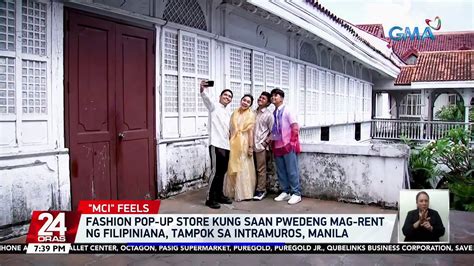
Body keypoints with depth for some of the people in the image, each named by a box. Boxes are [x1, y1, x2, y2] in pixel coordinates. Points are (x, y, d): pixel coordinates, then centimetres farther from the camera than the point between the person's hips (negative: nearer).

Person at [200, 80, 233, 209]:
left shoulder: (228, 111, 20)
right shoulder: (214, 106, -1)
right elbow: (206, 98, -23)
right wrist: (203, 90, -43)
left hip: (226, 145, 8)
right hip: (216, 144, -7)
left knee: (222, 172, 12)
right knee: (215, 171, -8)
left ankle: (219, 195, 23)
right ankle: (210, 198, -2)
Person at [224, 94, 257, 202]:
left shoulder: (251, 114, -3)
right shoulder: (234, 113, 9)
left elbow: (250, 131, -8)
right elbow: (230, 129, 9)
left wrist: (251, 147, -13)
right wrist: (229, 143, 6)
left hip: (244, 144, -4)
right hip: (233, 144, 4)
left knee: (244, 168, 3)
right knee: (233, 168, 10)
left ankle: (244, 193, 11)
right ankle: (233, 192, 21)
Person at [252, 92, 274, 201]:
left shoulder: (269, 114, -2)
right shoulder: (254, 113, 13)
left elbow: (273, 132, -4)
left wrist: (266, 142, -11)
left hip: (261, 146, -5)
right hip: (252, 145, 5)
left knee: (261, 169, 0)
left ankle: (261, 190, 8)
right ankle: (254, 188, 19)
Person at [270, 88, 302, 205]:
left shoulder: (287, 110, -6)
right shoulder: (273, 113, 12)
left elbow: (295, 127, -10)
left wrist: (292, 142, -13)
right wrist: (271, 142, 11)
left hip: (288, 145, -7)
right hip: (278, 146, 7)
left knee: (292, 170, -3)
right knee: (281, 171, 9)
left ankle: (296, 193, 4)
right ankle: (286, 192, 18)